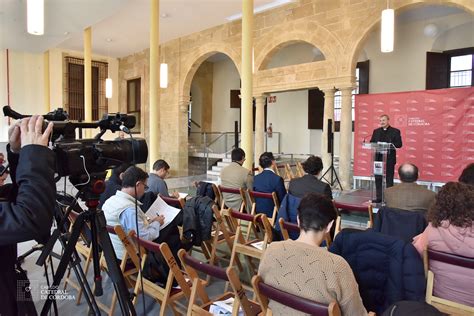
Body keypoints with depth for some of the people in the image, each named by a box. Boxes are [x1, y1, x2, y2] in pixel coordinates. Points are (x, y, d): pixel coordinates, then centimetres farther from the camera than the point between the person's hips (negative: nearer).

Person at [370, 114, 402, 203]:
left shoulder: (395, 131, 1)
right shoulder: (376, 131, 14)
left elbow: (399, 144, -7)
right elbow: (371, 143, 10)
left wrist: (389, 145, -21)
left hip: (389, 158, -4)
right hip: (378, 158, 4)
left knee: (389, 179, 2)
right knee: (378, 178, 6)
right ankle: (379, 197, 14)